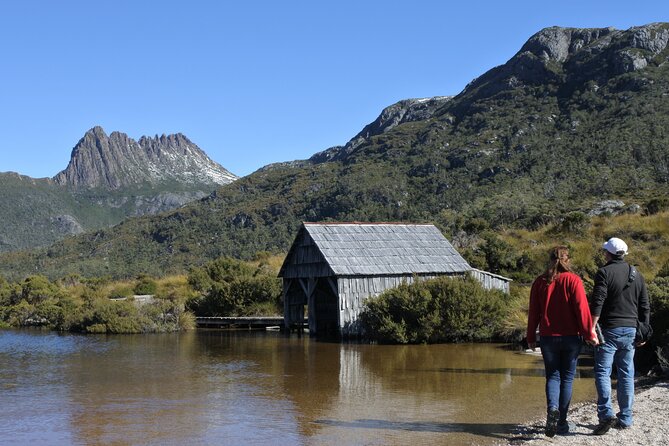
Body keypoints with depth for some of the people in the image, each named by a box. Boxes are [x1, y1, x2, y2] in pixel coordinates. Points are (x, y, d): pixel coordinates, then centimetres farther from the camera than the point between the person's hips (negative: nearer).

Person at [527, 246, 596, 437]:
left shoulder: (540, 282, 1)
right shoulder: (573, 280, -7)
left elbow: (533, 312, 5)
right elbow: (582, 309, -11)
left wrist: (531, 338, 12)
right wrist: (589, 334, -6)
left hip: (548, 337, 2)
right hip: (571, 337, -1)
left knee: (552, 376, 10)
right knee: (567, 378, 9)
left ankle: (552, 408, -18)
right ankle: (562, 422, 9)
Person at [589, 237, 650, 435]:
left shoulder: (605, 272, -8)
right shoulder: (637, 275, 11)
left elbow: (597, 303, -16)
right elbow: (645, 306, 13)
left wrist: (591, 329, -15)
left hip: (610, 330, -5)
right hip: (631, 330, 6)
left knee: (602, 372, -4)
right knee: (627, 374, 10)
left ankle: (606, 414, -18)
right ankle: (625, 418, 13)